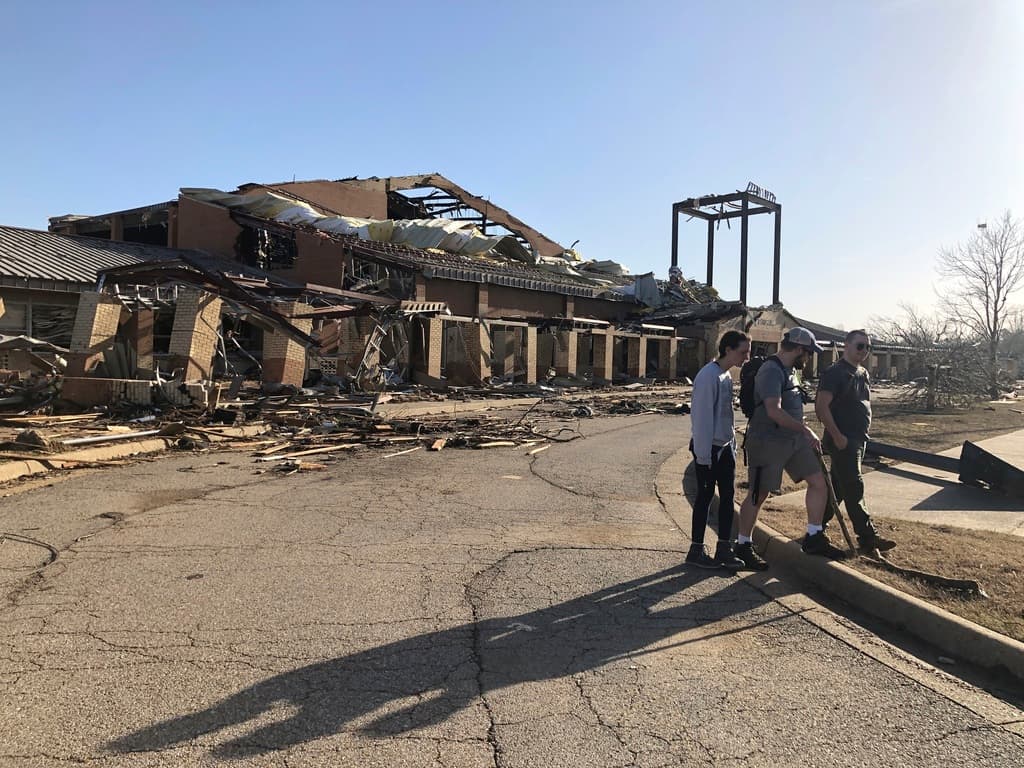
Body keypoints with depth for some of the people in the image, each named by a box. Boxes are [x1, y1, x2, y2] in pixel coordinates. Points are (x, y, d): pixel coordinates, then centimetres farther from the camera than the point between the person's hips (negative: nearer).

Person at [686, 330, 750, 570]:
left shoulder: (727, 375, 10)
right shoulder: (709, 375, -18)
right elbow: (702, 416, -20)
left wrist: (732, 443, 14)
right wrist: (704, 454, -19)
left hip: (725, 446, 8)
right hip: (708, 448, -8)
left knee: (727, 495, 8)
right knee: (705, 496, 0)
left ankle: (724, 548, 15)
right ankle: (696, 550, 11)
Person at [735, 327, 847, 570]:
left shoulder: (788, 370, 13)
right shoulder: (771, 371, -19)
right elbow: (774, 411, -30)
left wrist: (806, 434, 21)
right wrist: (806, 430, -21)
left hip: (794, 440, 9)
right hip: (767, 442, -9)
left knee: (818, 482, 6)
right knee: (758, 494, 1)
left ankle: (814, 538, 19)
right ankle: (743, 546, 15)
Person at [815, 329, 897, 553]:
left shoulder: (863, 374, 15)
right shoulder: (835, 373, -12)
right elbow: (821, 407, -18)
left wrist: (863, 434, 17)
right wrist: (837, 435, -19)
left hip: (858, 440, 9)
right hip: (842, 440, -9)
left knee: (838, 486, 14)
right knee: (854, 488, -6)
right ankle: (867, 536, -2)